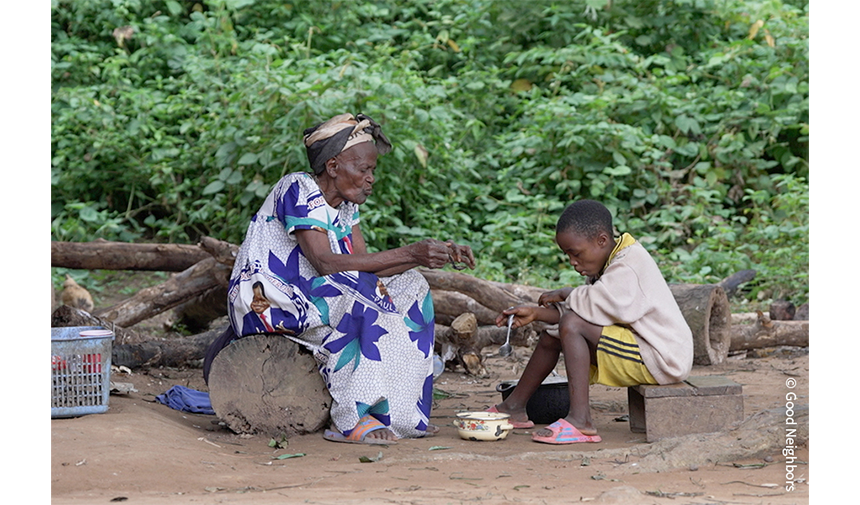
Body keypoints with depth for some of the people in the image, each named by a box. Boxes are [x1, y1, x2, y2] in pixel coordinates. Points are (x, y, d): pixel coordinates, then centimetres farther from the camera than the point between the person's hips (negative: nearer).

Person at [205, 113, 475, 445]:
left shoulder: (345, 203, 11)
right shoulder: (300, 191, -16)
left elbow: (365, 264, 2)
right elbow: (325, 263, -27)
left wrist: (437, 255, -8)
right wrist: (409, 254, -27)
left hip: (304, 297, 10)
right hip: (264, 300, -10)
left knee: (408, 287, 2)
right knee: (364, 302, -31)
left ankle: (401, 413, -3)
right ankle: (350, 420, -28)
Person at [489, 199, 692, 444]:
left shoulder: (629, 263, -18)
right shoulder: (612, 264, 13)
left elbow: (603, 304, -33)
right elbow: (583, 311, 11)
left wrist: (566, 295, -14)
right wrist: (536, 313, 2)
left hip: (660, 358, -11)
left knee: (572, 325, -25)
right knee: (552, 336, 15)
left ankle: (580, 420, -29)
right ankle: (514, 407, 27)